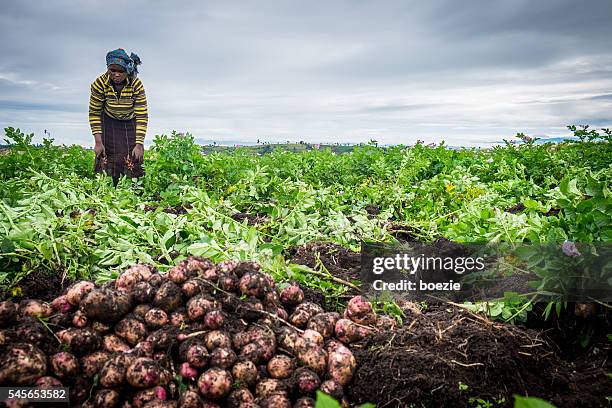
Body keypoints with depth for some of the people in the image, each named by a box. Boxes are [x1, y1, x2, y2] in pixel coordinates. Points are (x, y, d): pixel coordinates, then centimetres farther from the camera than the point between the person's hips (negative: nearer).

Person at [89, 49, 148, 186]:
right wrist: (98, 142, -17)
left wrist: (139, 144, -23)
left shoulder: (136, 85, -25)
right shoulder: (100, 84, -23)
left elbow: (142, 116, -20)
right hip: (108, 122, 0)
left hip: (130, 123, 0)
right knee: (106, 159, -6)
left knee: (133, 160, -8)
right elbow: (94, 113, -12)